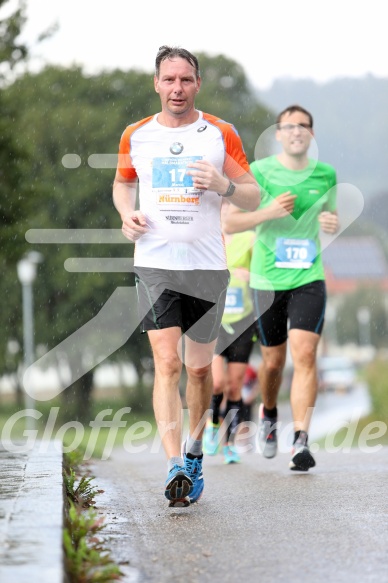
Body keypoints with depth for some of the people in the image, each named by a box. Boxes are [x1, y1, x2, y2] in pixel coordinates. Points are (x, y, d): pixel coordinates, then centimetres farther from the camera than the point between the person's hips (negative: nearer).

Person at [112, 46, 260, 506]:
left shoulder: (221, 134, 2)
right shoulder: (136, 136, 6)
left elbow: (253, 197, 5)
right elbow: (122, 183, 23)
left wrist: (223, 185, -16)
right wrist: (127, 213, 2)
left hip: (207, 265, 1)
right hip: (154, 265, 0)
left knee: (198, 368, 9)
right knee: (167, 364, -14)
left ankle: (194, 449, 32)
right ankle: (175, 465, -21)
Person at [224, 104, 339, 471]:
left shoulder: (325, 174, 5)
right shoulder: (259, 172, -4)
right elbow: (230, 223, -5)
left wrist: (332, 223, -2)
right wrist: (269, 212, -20)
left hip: (309, 278, 1)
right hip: (268, 279, -1)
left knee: (305, 354, -16)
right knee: (273, 361, 9)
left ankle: (300, 441, -18)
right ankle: (268, 415, 41)